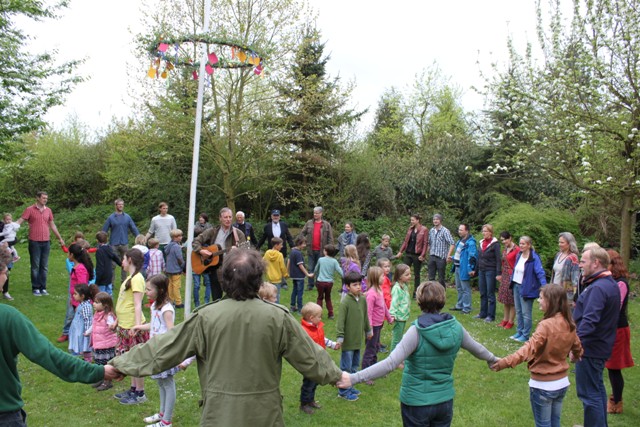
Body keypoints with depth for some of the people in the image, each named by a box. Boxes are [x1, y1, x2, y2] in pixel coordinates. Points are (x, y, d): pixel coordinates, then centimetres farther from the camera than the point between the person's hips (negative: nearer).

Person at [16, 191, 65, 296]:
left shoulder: (48, 210, 10)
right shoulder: (30, 210, -3)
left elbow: (52, 225, 18)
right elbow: (20, 221, -8)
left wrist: (60, 238, 21)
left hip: (46, 242, 4)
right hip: (34, 242, -4)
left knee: (44, 267, 8)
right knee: (35, 266, 2)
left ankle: (43, 288, 16)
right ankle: (35, 288, 10)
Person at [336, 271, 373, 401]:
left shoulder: (363, 300, 3)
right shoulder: (345, 302, -17)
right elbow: (340, 321, -17)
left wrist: (368, 330, 24)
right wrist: (340, 337, -20)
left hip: (358, 339, 7)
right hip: (348, 340, -7)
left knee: (355, 365, 19)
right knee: (346, 367, 4)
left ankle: (349, 387, 34)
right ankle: (343, 391, 17)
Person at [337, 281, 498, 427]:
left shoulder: (417, 331, -23)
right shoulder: (455, 327, -7)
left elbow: (390, 363, -31)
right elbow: (477, 349, 11)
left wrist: (354, 378, -31)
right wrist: (493, 359, 33)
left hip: (416, 403, -4)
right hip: (445, 401, 4)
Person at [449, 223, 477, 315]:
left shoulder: (470, 243, -18)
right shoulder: (460, 241, 13)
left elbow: (472, 256, -23)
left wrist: (471, 269, -25)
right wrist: (453, 258, 11)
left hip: (464, 269, -10)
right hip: (457, 267, 10)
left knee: (465, 289, -1)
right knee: (459, 288, 19)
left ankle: (466, 308, 7)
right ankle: (459, 305, 31)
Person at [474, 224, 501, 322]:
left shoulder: (495, 244, -9)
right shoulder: (482, 242, 10)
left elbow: (498, 259, -12)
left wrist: (498, 273, -18)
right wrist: (476, 270, 18)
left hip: (490, 271, -6)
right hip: (481, 271, 6)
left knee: (490, 294, 0)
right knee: (483, 293, 11)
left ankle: (491, 315, 6)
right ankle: (483, 313, 20)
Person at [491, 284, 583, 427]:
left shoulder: (546, 325, -24)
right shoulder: (569, 324, -1)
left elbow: (530, 347, -36)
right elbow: (577, 347, 17)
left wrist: (506, 362, -44)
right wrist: (577, 355, 41)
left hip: (543, 385, -7)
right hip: (562, 382, 7)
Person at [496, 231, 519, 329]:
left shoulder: (516, 249, -14)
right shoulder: (505, 250, 11)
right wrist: (501, 275, 14)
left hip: (512, 277, -8)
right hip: (505, 277, 8)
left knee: (512, 301, 1)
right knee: (505, 300, 14)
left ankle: (511, 322, 10)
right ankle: (505, 320, 23)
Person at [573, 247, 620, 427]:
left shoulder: (598, 288, -24)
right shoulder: (611, 284, 10)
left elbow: (589, 321, -34)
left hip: (590, 349, -11)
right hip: (601, 346, 11)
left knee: (589, 393, -1)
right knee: (597, 389, 23)